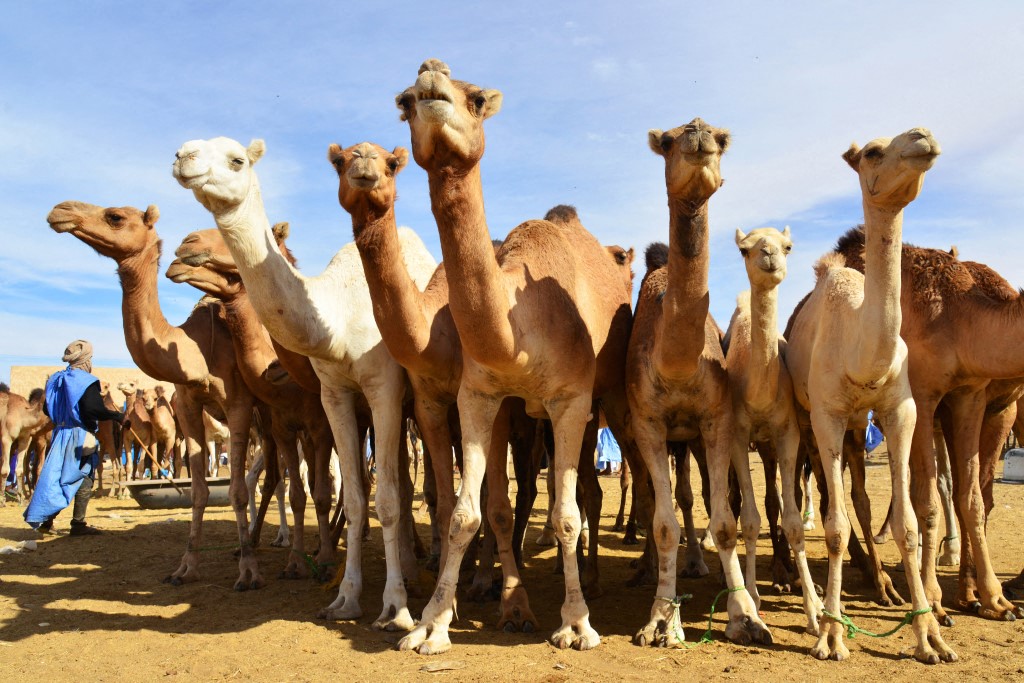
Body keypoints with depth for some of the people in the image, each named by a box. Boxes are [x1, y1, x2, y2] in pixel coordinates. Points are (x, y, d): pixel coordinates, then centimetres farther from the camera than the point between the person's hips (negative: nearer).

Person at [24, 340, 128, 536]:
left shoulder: (57, 380, 10)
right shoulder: (86, 381, -13)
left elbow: (47, 409, 15)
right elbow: (95, 410, -25)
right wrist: (120, 417, -18)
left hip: (61, 433, 7)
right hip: (81, 436, -7)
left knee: (56, 477, 15)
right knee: (84, 480, 2)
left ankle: (45, 520, 13)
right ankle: (78, 524, 5)